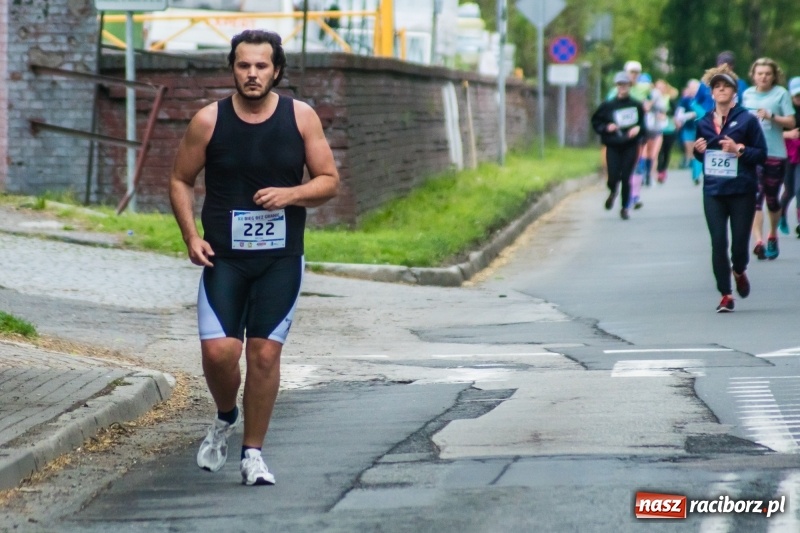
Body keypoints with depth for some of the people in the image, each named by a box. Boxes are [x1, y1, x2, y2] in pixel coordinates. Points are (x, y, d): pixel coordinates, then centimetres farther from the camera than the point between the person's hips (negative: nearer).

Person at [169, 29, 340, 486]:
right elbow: (181, 180, 7)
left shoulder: (301, 117, -1)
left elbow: (330, 181, 4)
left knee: (265, 353, -1)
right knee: (218, 350, -11)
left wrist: (291, 194, -15)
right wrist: (191, 235, -6)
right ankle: (226, 418, 21)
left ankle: (253, 453, 13)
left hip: (281, 258, 1)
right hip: (223, 256, 0)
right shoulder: (209, 120, -3)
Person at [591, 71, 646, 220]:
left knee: (626, 178, -4)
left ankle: (624, 208, 12)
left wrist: (638, 129, -9)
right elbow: (595, 122, 8)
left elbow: (644, 124, 11)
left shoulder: (636, 106, 3)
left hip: (630, 146, 0)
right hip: (613, 146, 0)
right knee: (613, 178, -6)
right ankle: (612, 192, 31)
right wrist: (606, 128, -10)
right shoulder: (607, 106, 1)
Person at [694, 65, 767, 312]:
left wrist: (739, 150, -18)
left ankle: (739, 272, 35)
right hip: (713, 192, 3)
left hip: (742, 191, -3)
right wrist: (698, 150, -2)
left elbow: (762, 154, -4)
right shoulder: (703, 123, 8)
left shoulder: (747, 120, -4)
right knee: (718, 242, -4)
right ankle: (725, 295, 4)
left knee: (740, 243, 0)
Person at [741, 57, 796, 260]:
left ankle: (773, 236, 32)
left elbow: (791, 122, -4)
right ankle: (758, 241, -20)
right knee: (755, 198, -12)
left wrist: (771, 116, -18)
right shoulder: (747, 95, 10)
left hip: (775, 154, -1)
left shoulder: (781, 94, 0)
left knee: (772, 198, 8)